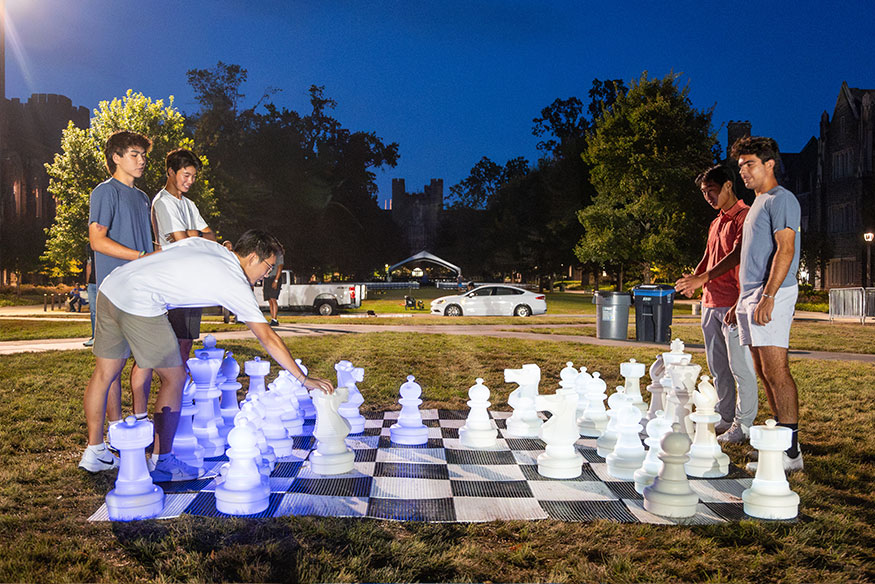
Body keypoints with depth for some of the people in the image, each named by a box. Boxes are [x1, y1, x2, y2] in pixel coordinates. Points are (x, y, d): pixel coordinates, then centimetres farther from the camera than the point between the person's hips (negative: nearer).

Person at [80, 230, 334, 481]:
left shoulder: (201, 243, 19)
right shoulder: (237, 285, 1)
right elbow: (268, 339, 2)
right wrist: (304, 379, 9)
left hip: (109, 287, 8)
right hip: (140, 304, -8)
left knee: (104, 373, 16)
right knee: (174, 378, 6)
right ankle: (161, 463, 13)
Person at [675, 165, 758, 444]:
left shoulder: (745, 217, -7)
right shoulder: (716, 223, 21)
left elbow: (737, 255, -18)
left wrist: (704, 277, -25)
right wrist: (693, 279, 3)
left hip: (733, 303, -9)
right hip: (711, 302, 9)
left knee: (740, 366, -5)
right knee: (717, 366, 12)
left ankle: (743, 424, 0)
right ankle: (725, 418, 21)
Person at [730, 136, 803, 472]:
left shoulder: (781, 200, -6)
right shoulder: (757, 204, 23)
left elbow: (785, 250, -17)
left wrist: (767, 297, -25)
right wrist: (741, 303, 24)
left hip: (772, 295, -10)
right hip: (751, 295, 10)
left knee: (776, 371, -12)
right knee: (765, 374, 10)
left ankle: (791, 452, -10)